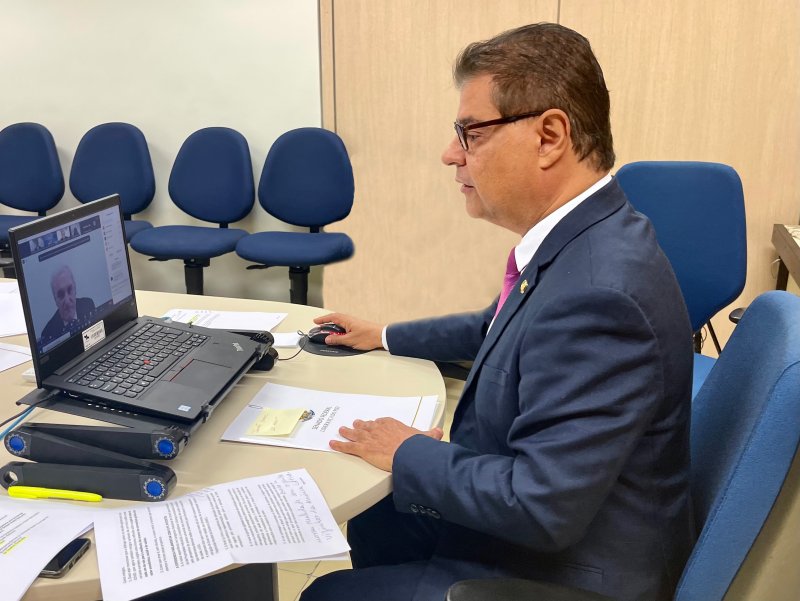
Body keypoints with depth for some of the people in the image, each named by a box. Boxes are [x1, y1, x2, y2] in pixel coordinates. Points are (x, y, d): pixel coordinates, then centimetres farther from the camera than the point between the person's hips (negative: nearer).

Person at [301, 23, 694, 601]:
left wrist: (410, 454, -17)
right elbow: (502, 328, 16)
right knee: (367, 524, 21)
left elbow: (542, 506, -33)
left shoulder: (597, 292, -35)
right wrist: (384, 337, 21)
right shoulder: (577, 237, -3)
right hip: (525, 520, 8)